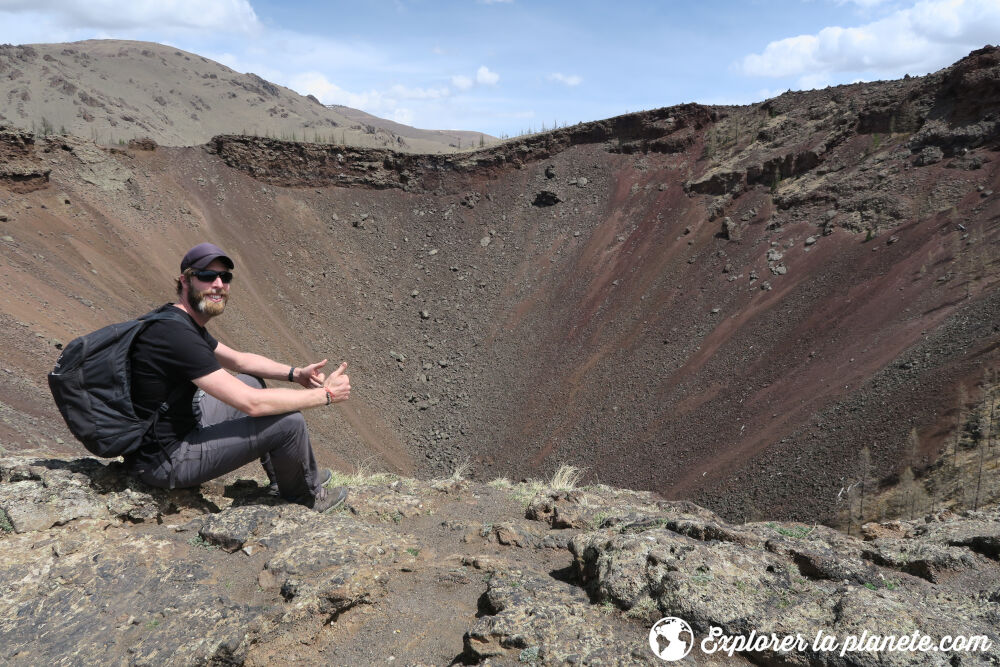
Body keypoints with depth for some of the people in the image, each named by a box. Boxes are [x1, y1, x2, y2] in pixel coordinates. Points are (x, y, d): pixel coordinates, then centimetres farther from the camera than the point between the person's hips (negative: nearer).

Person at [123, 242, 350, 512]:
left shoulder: (184, 321, 5)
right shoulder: (177, 335, -28)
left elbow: (238, 360, 19)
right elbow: (251, 404, -30)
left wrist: (295, 373, 4)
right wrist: (326, 394, -21)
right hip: (164, 462, -11)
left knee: (252, 382, 22)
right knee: (289, 421, -16)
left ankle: (280, 479, 31)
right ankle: (304, 495, 15)